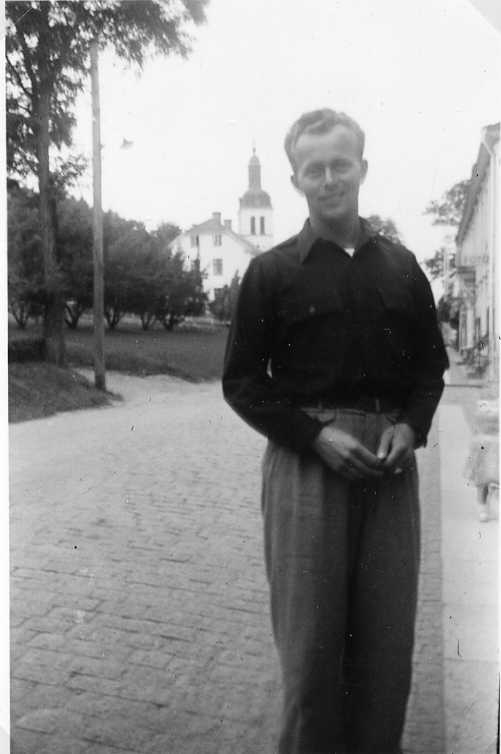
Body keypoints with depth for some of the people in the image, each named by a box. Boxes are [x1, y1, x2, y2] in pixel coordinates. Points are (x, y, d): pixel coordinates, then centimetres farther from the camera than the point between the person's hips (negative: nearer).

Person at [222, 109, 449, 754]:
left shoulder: (400, 266, 11)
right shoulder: (272, 272, 2)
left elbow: (430, 363, 16)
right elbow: (242, 382, 1)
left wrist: (411, 427, -4)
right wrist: (317, 436, -12)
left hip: (389, 462, 3)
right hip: (306, 458, -2)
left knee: (389, 634, 9)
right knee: (310, 634, 4)